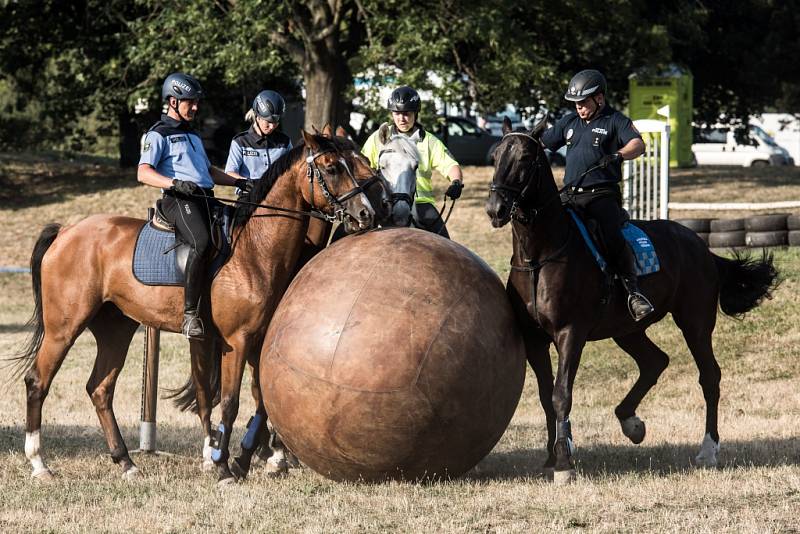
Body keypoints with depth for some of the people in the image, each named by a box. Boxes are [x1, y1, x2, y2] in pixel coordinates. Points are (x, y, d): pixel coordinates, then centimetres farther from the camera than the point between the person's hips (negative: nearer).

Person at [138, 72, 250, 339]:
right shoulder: (158, 135, 3)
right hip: (179, 200, -9)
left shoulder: (193, 136, 30)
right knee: (202, 242, -34)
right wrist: (175, 184, -26)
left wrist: (239, 183, 26)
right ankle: (190, 315, -37)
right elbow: (144, 173, -11)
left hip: (206, 198, 9)